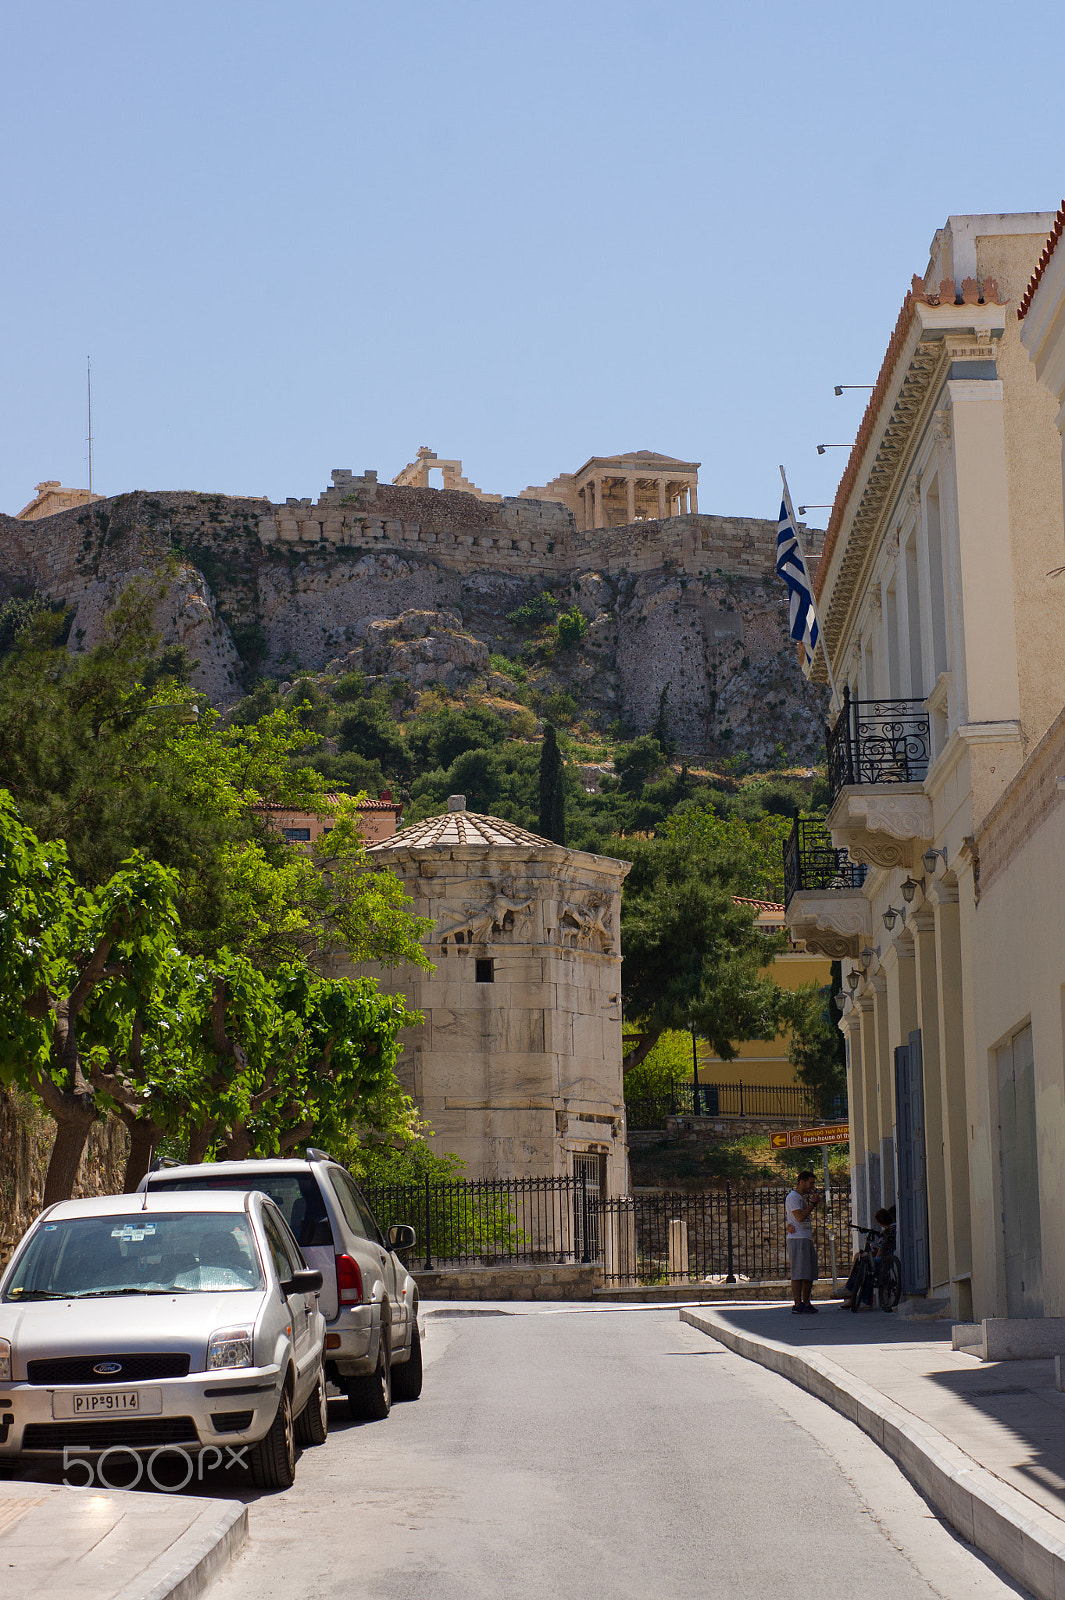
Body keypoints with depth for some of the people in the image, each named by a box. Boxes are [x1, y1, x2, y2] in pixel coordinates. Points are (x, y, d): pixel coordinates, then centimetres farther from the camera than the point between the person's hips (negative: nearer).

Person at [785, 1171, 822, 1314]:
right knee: (799, 1274, -11)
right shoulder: (792, 1197, -7)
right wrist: (813, 1203, -11)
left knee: (809, 1274, 10)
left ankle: (806, 1303, 14)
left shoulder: (802, 1198, 24)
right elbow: (800, 1217, -18)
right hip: (797, 1239, -10)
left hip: (807, 1239, 10)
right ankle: (797, 1305, -13)